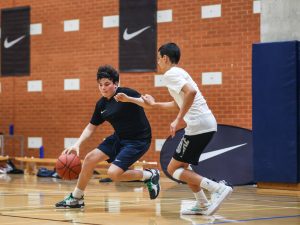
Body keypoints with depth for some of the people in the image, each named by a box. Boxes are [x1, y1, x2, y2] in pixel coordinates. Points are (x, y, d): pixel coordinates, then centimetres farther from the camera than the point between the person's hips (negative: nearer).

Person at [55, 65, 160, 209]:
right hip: (119, 138, 8)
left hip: (138, 140, -8)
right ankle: (76, 198, 17)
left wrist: (133, 100, -49)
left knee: (113, 173, -21)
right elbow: (91, 127, 12)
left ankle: (149, 175, 2)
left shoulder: (126, 94, -17)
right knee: (90, 158, 1)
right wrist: (77, 144, -2)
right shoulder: (101, 104, 4)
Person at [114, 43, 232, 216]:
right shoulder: (179, 73, 23)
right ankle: (203, 205, 15)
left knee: (173, 169, -3)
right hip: (208, 124, 10)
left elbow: (191, 92, -25)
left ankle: (218, 188, -14)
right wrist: (154, 104, 42)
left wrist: (178, 120, -22)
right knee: (182, 166, 20)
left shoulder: (171, 74, -7)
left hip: (198, 126, -10)